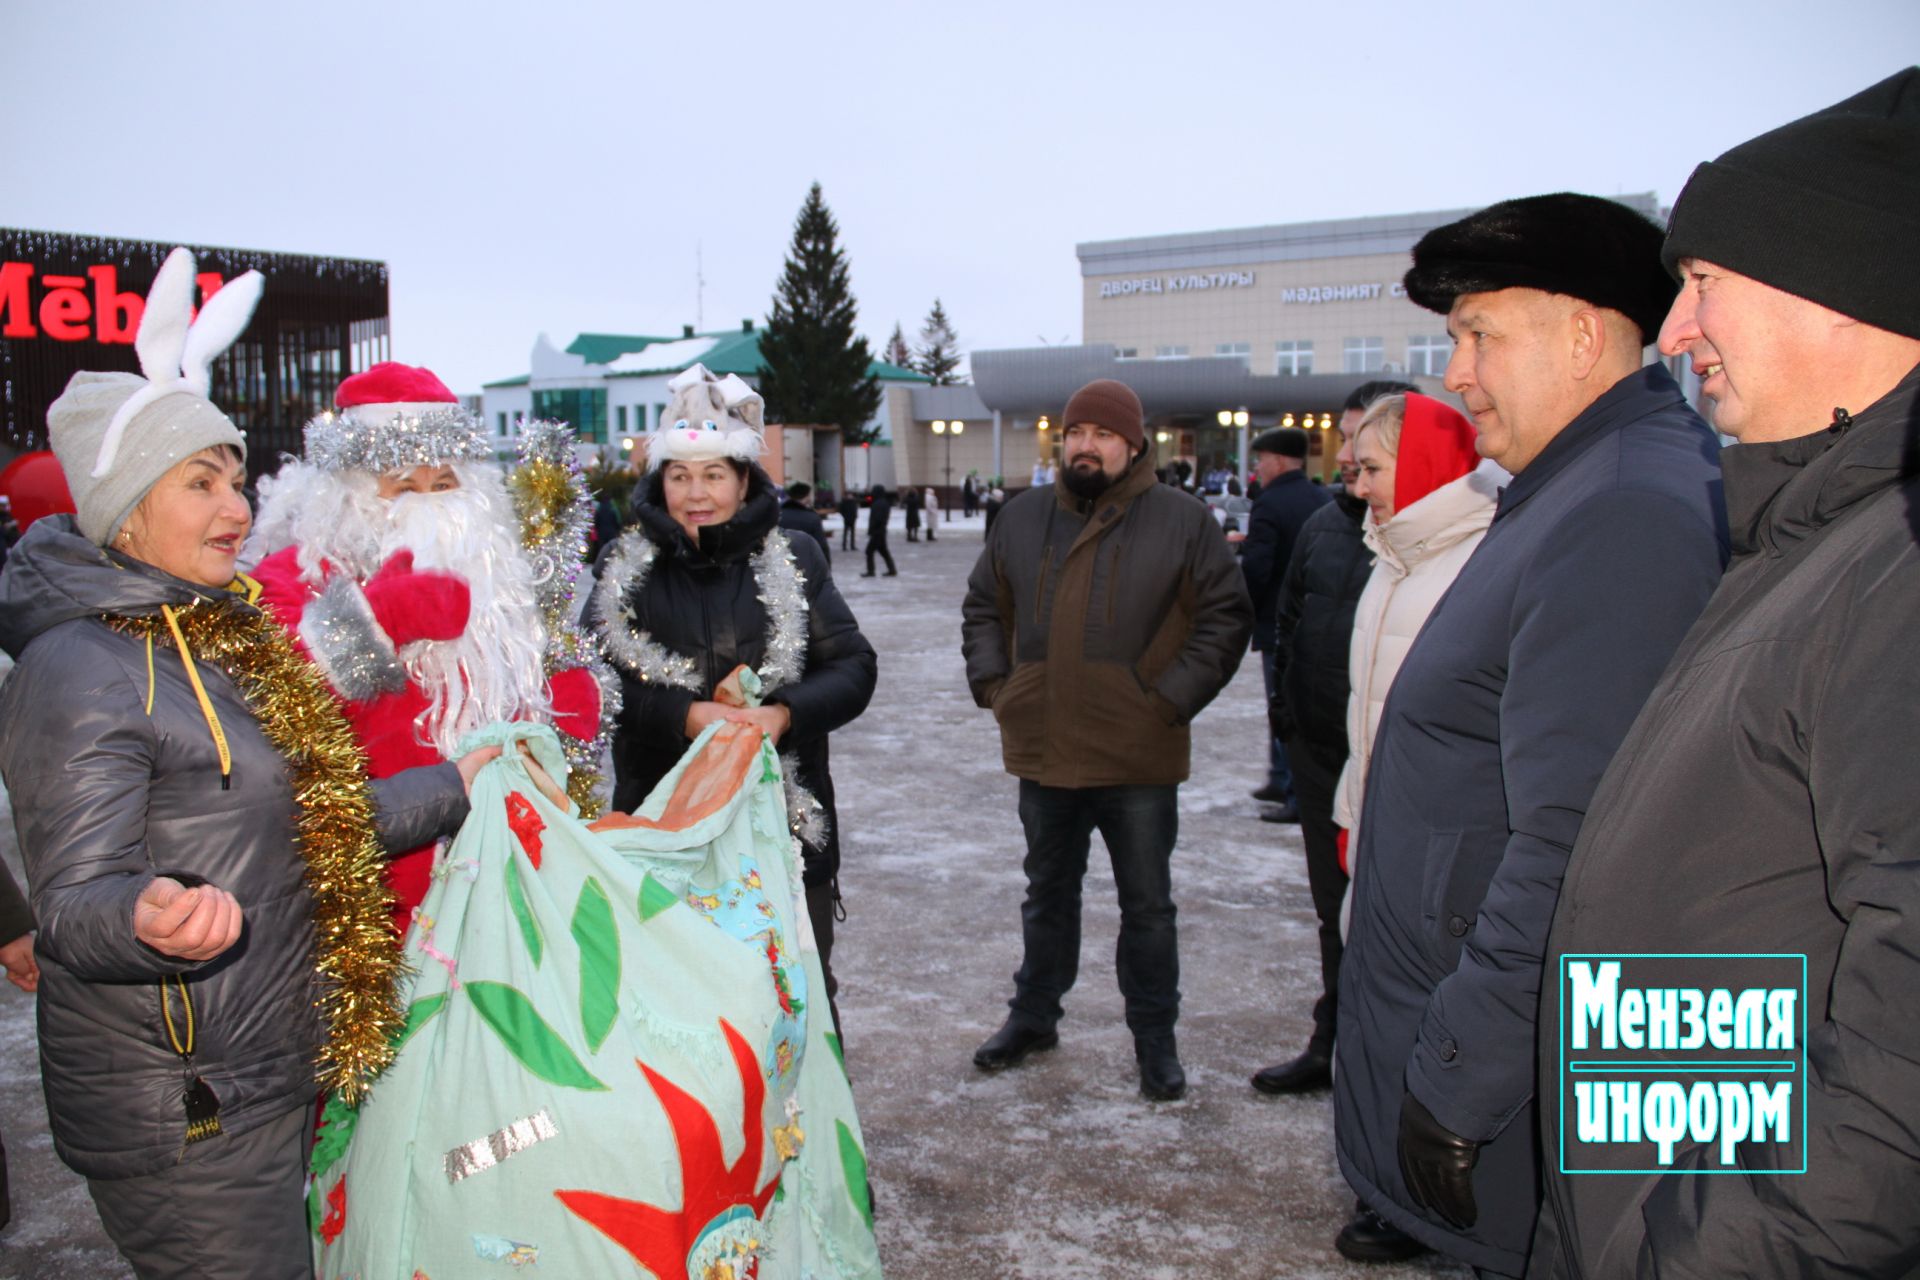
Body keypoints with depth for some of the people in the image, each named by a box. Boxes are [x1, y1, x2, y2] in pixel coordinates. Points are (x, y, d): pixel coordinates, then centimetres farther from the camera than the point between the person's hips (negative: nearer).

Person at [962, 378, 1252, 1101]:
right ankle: (1034, 1015, 37)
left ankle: (1155, 1039, 25)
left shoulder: (1180, 521, -5)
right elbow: (983, 607, 17)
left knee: (1147, 905, 10)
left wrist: (1173, 699, -10)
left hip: (1138, 759, -3)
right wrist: (992, 683, 5)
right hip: (1043, 751, 4)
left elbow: (1226, 615, -3)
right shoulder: (1023, 518, 6)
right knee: (1047, 893, 20)